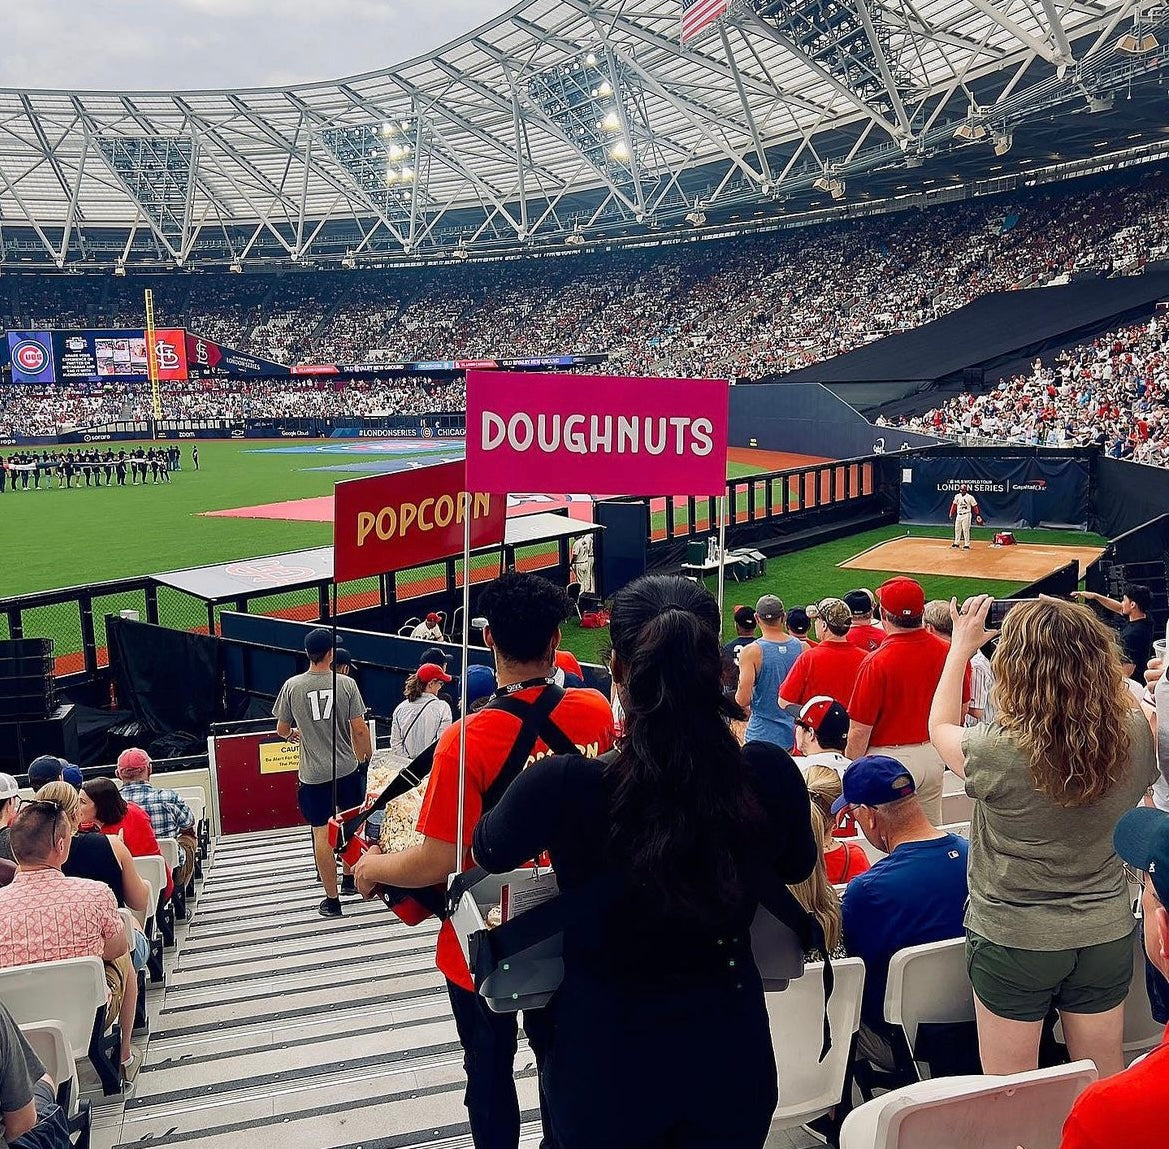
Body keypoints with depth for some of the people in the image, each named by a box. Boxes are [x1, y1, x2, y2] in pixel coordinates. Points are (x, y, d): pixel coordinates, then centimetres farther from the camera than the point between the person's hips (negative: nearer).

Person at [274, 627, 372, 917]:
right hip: (347, 769, 1)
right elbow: (360, 730, -8)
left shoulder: (292, 686, -7)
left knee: (322, 833, 5)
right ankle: (350, 879, 36)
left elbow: (281, 729, 4)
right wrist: (367, 756, 10)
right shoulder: (346, 684, -9)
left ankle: (331, 899, 10)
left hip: (313, 774, -1)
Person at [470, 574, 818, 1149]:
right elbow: (797, 867, 4)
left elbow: (489, 853, -4)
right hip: (731, 1059, 2)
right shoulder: (770, 776, -20)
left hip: (605, 1068, -1)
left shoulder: (565, 787, -27)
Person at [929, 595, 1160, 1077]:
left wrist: (962, 647, 6)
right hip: (1107, 936, 4)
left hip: (1011, 942, -4)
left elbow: (940, 727, -3)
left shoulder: (997, 754, -26)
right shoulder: (1136, 736, -15)